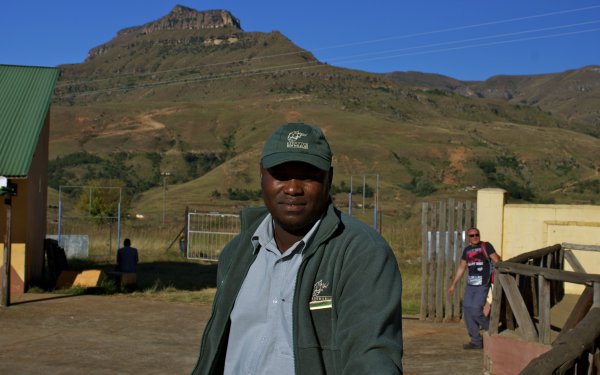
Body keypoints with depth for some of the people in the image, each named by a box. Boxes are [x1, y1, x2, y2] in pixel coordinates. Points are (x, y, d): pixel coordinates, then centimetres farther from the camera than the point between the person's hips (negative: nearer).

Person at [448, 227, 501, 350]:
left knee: (476, 311, -14)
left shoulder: (486, 246, -2)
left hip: (482, 286, -6)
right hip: (470, 285, 6)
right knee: (467, 310, 2)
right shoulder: (467, 250, 14)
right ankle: (476, 341, 10)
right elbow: (461, 268, 22)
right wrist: (453, 284, 23)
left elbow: (497, 261, -9)